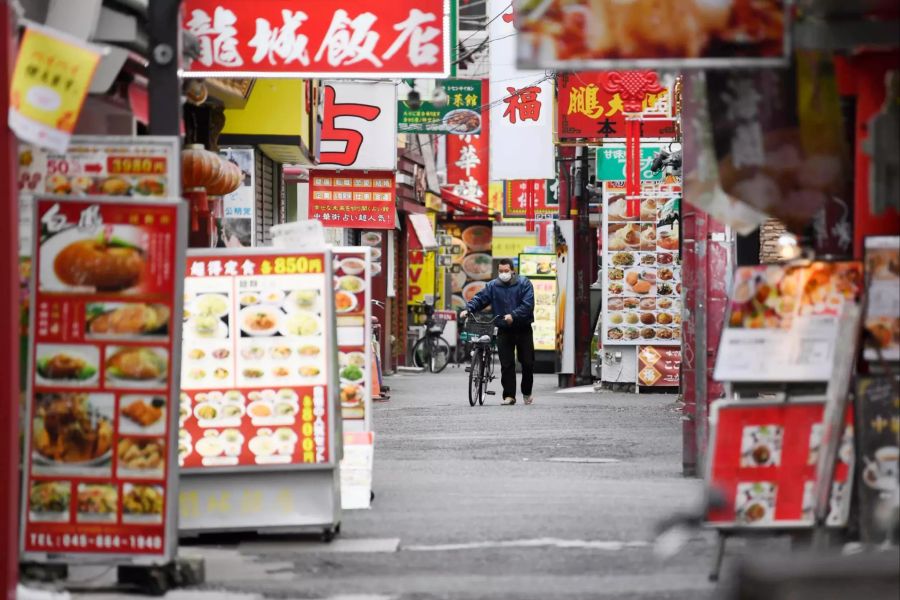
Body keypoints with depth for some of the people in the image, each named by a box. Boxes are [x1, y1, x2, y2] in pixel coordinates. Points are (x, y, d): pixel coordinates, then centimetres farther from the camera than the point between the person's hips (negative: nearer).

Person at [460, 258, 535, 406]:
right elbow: (480, 298, -1)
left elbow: (527, 305, -15)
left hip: (523, 329, -1)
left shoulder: (524, 284, -5)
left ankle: (527, 393, 25)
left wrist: (513, 315, -28)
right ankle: (509, 396, -2)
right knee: (506, 364, -5)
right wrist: (468, 309, -19)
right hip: (504, 331, 1)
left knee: (527, 363, 6)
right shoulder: (493, 286, 4)